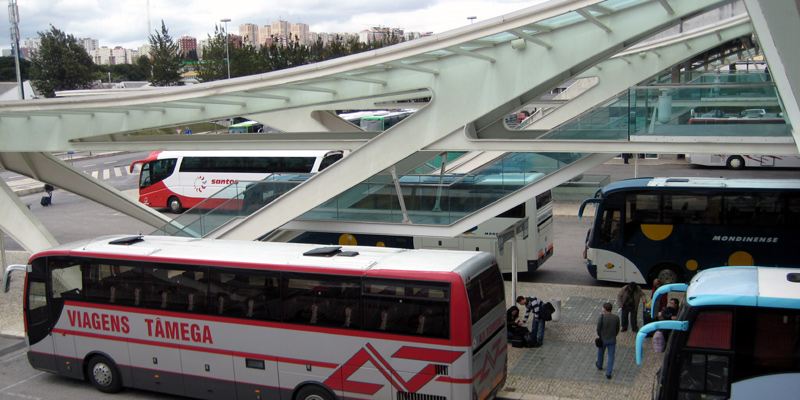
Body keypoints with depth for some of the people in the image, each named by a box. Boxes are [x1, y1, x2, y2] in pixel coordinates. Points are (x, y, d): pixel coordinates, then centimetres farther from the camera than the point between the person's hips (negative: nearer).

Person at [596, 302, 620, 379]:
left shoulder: (602, 316, -22)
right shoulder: (616, 318, -13)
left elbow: (598, 328, -18)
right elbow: (617, 329, -1)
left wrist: (599, 335, 3)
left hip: (603, 339, -1)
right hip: (612, 340, 1)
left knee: (600, 352, 27)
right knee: (611, 356, 13)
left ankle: (599, 365, 51)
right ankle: (608, 374, 12)